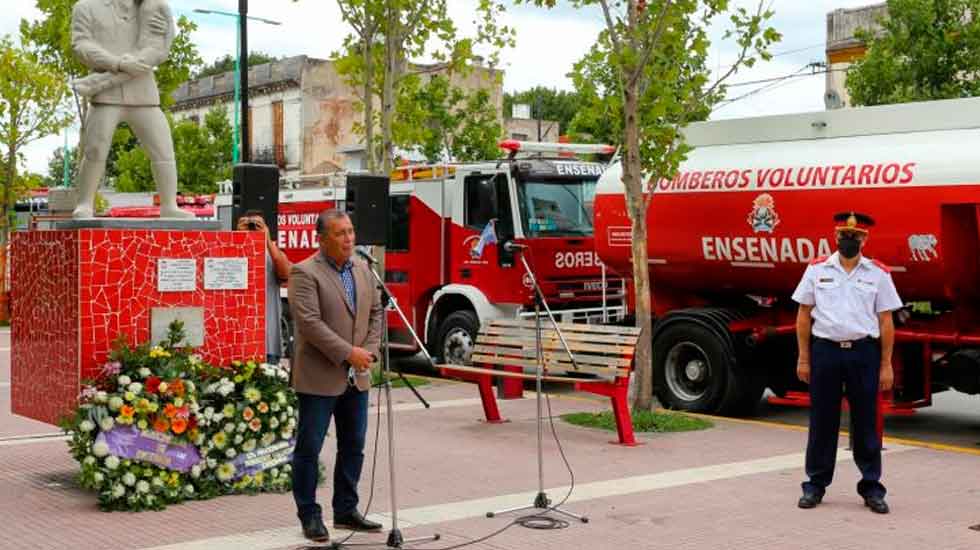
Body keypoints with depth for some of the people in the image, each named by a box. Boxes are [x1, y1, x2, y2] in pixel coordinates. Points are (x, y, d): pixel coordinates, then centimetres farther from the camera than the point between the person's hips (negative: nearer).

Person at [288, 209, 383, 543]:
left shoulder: (363, 268, 9)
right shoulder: (305, 273, -12)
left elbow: (376, 312, 13)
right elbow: (309, 322, -20)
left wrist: (369, 350, -2)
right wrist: (348, 353, -21)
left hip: (356, 377, 7)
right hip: (319, 377, -7)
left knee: (353, 446, 13)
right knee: (309, 448, 2)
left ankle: (346, 510, 24)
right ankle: (309, 515, 11)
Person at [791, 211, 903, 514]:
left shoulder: (878, 273, 4)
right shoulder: (817, 270, 5)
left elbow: (886, 322, 3)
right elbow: (804, 315, 6)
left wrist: (886, 365, -1)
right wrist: (803, 358, 2)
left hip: (864, 353, 0)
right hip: (825, 350, 0)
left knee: (866, 422, 6)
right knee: (822, 421, 7)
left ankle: (871, 487, 14)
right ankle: (815, 484, 16)